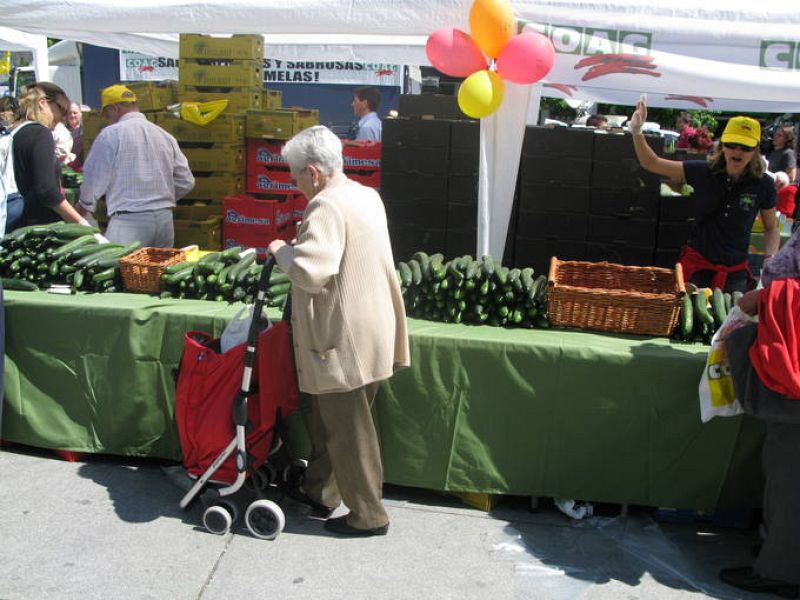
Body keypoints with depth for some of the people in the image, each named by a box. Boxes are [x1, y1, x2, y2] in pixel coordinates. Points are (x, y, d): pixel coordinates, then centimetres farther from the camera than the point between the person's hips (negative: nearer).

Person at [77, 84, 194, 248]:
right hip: (165, 218, 5)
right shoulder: (165, 136, 10)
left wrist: (84, 205, 18)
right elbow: (186, 182, 10)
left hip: (130, 221, -5)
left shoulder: (111, 134, -4)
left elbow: (95, 178, 0)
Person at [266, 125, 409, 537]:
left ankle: (368, 516, 18)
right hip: (372, 329, 10)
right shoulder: (367, 196, 9)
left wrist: (282, 250, -12)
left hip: (344, 341, -10)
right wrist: (298, 247, 16)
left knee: (347, 430, 5)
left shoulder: (327, 206, -21)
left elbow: (310, 272, -31)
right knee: (329, 419, 22)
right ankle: (319, 491, 37)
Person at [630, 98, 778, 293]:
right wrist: (637, 132, -19)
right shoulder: (703, 172, -7)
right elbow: (651, 163, -6)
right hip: (697, 265, -1)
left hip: (736, 273, 1)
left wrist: (770, 259, -10)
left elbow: (771, 228, 6)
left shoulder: (763, 185, -6)